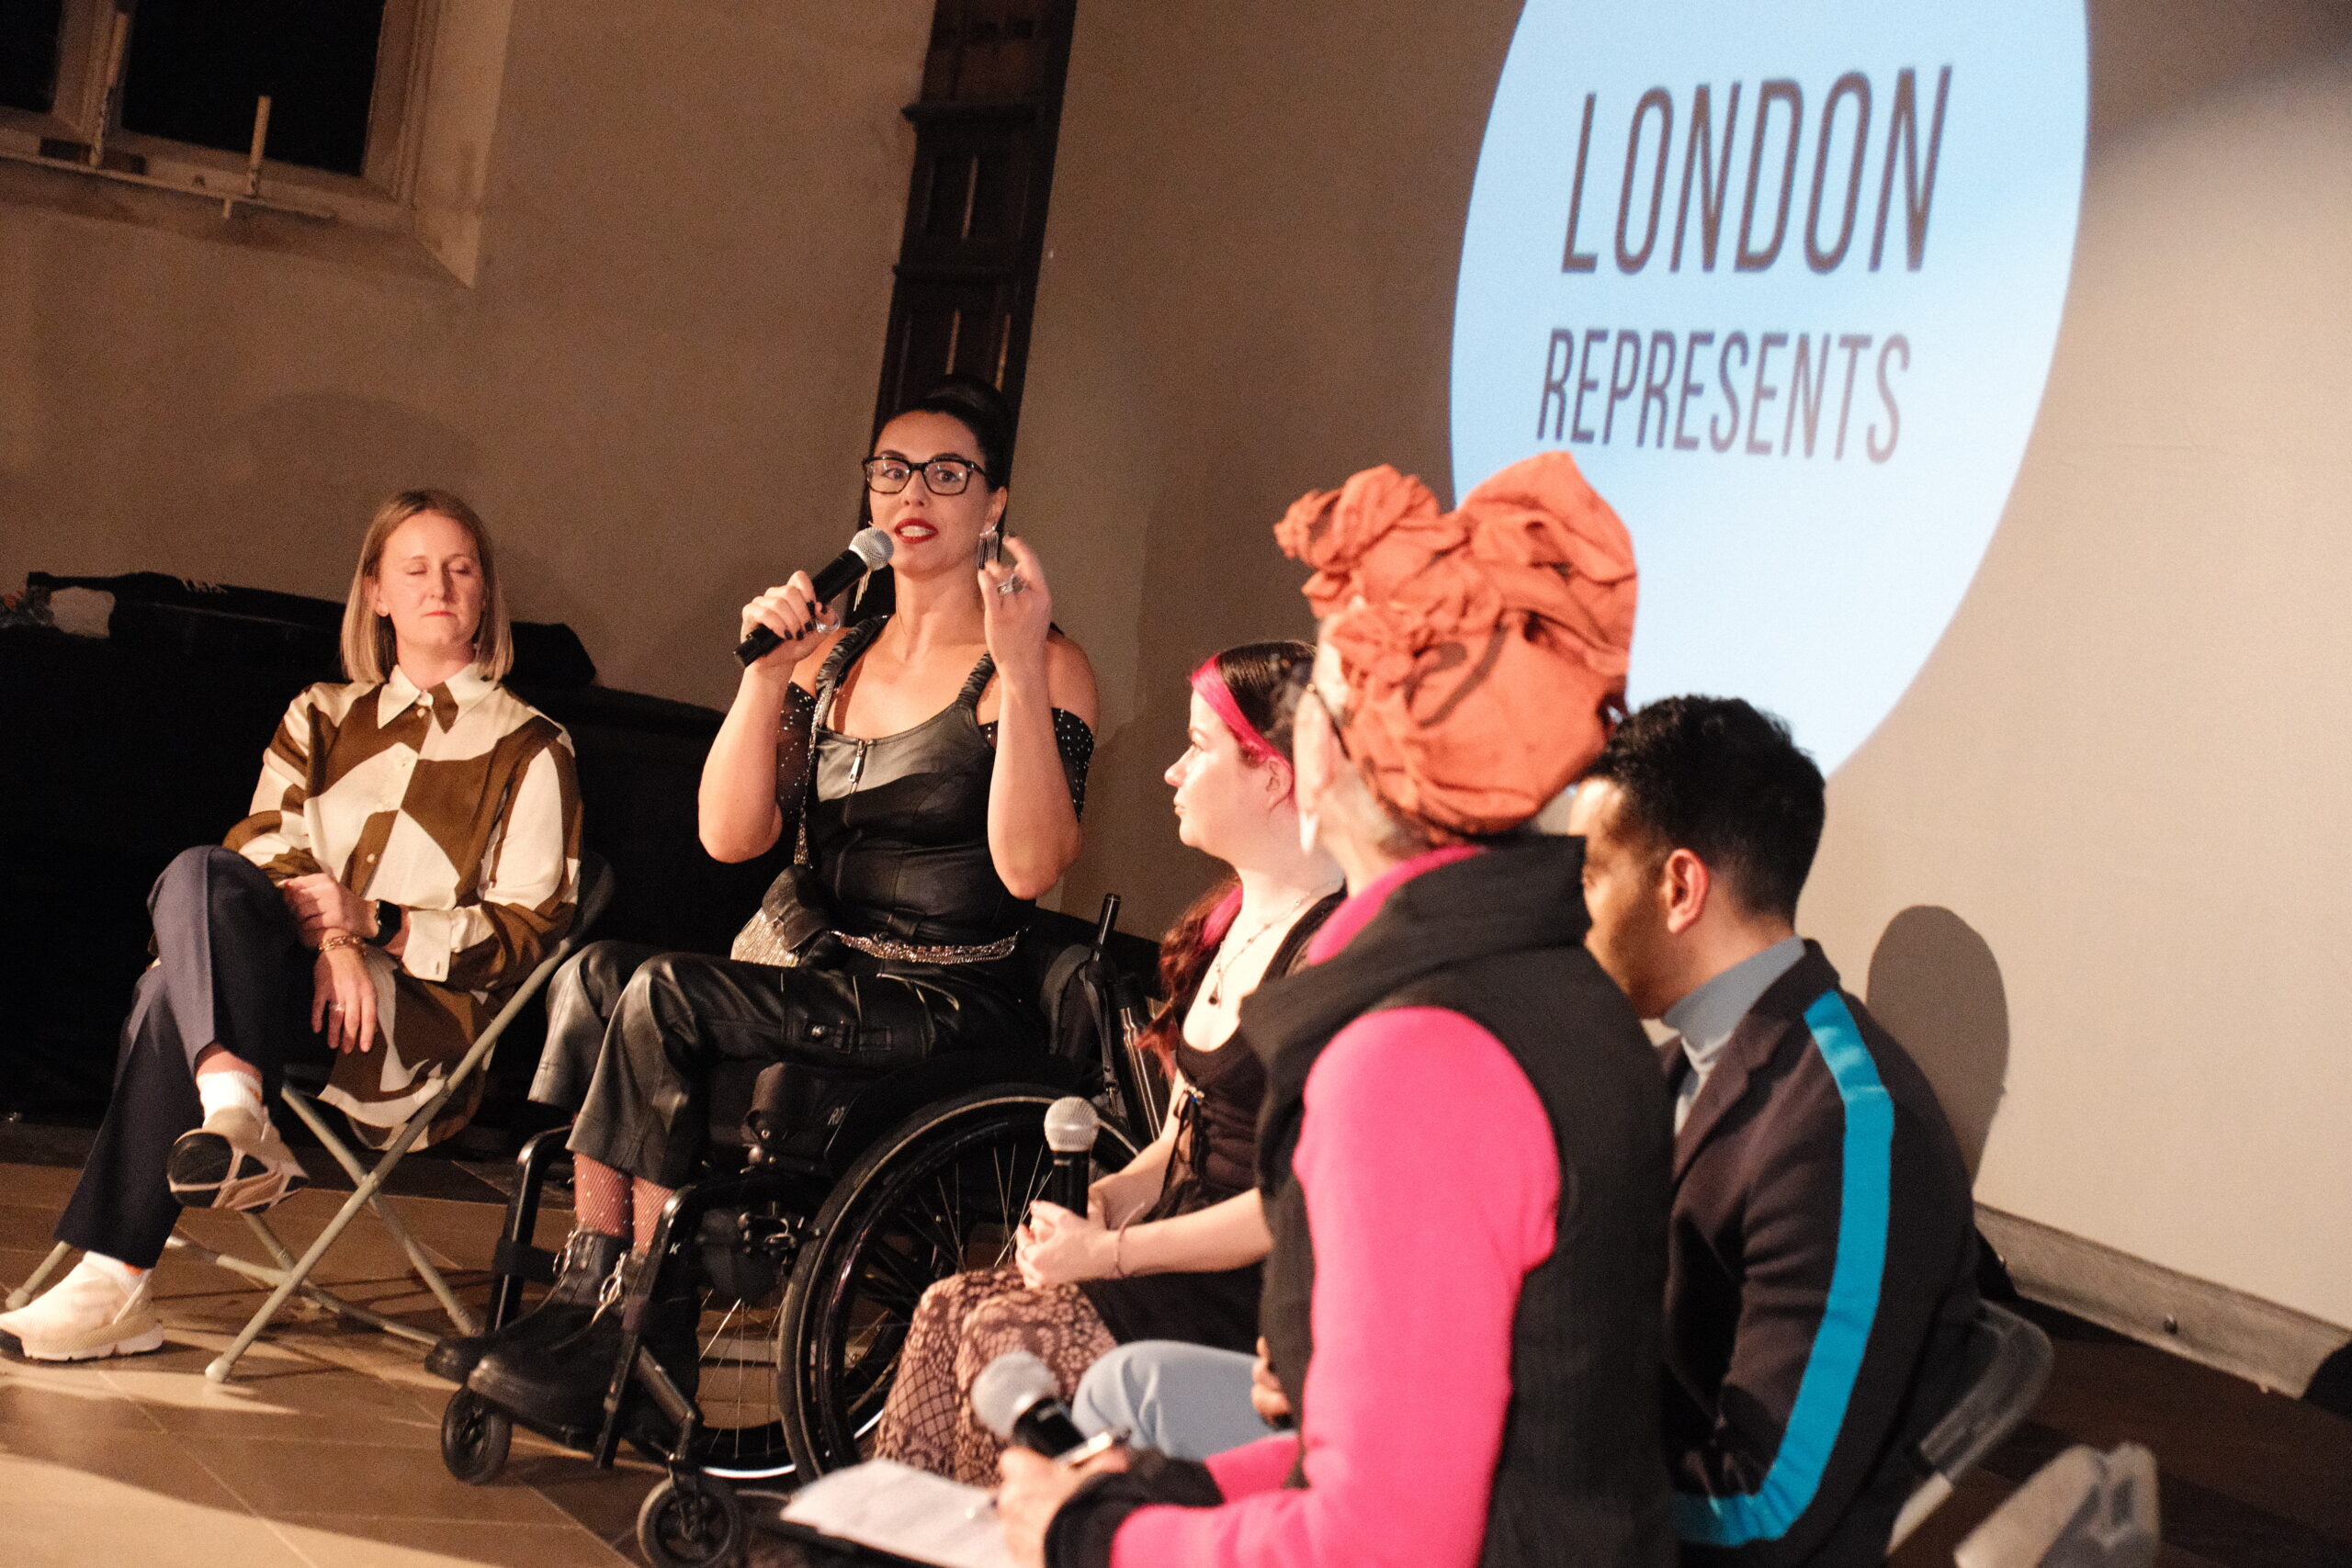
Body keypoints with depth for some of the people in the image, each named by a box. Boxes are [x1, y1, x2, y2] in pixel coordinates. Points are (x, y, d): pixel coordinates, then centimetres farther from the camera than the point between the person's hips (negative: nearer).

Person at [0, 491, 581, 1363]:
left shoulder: (529, 749, 12)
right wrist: (327, 937, -15)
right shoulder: (322, 717, 25)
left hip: (425, 1008, -4)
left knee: (175, 996, -30)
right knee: (200, 877, -30)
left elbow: (530, 931, 3)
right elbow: (262, 849, 8)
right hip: (293, 972, 4)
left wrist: (372, 922, -12)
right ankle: (234, 1110, -46)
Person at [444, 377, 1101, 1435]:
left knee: (665, 996, -25)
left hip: (940, 1006, -6)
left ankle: (633, 1337, -16)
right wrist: (766, 675, -7)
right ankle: (592, 1299, -17)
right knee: (594, 973, -18)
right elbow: (730, 835, 4)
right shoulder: (835, 653, 14)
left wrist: (1020, 671, -24)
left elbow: (1028, 867, -19)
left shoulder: (1043, 666, -4)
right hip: (799, 971, 6)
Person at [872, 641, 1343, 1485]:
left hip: (1261, 1300, -9)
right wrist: (1103, 1199, -1)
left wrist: (1112, 1251, -16)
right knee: (949, 1308, -7)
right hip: (1183, 1257, 9)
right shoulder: (1229, 922, 14)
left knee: (1000, 1336, -19)